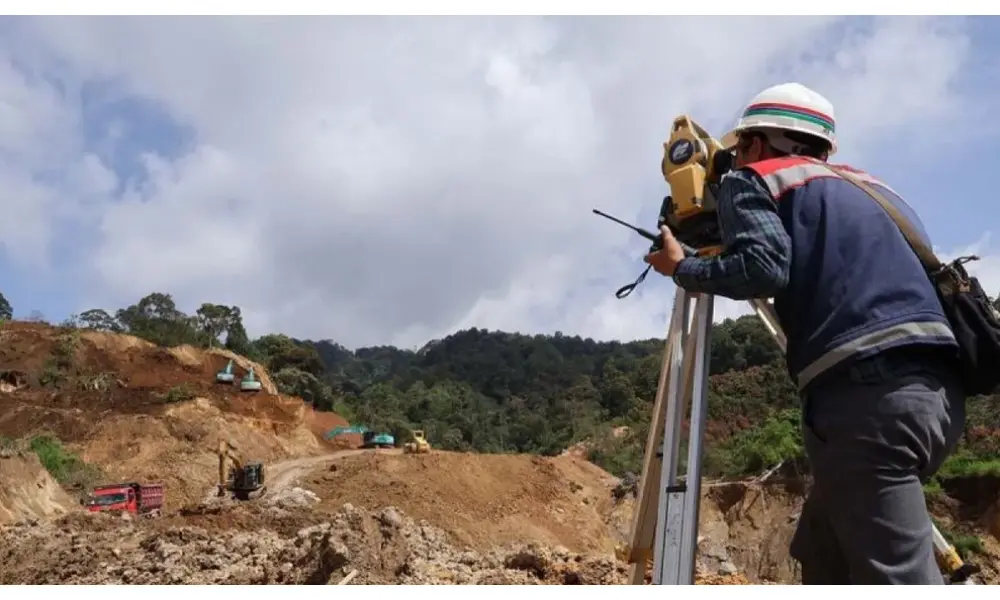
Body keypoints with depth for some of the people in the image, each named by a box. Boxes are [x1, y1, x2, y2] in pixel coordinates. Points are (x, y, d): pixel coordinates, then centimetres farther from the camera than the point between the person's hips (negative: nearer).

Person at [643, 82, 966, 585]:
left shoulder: (753, 180, 9)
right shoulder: (867, 184, 31)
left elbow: (763, 270, -9)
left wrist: (683, 269, 8)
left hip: (869, 389, -8)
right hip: (938, 385, 8)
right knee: (824, 555, 18)